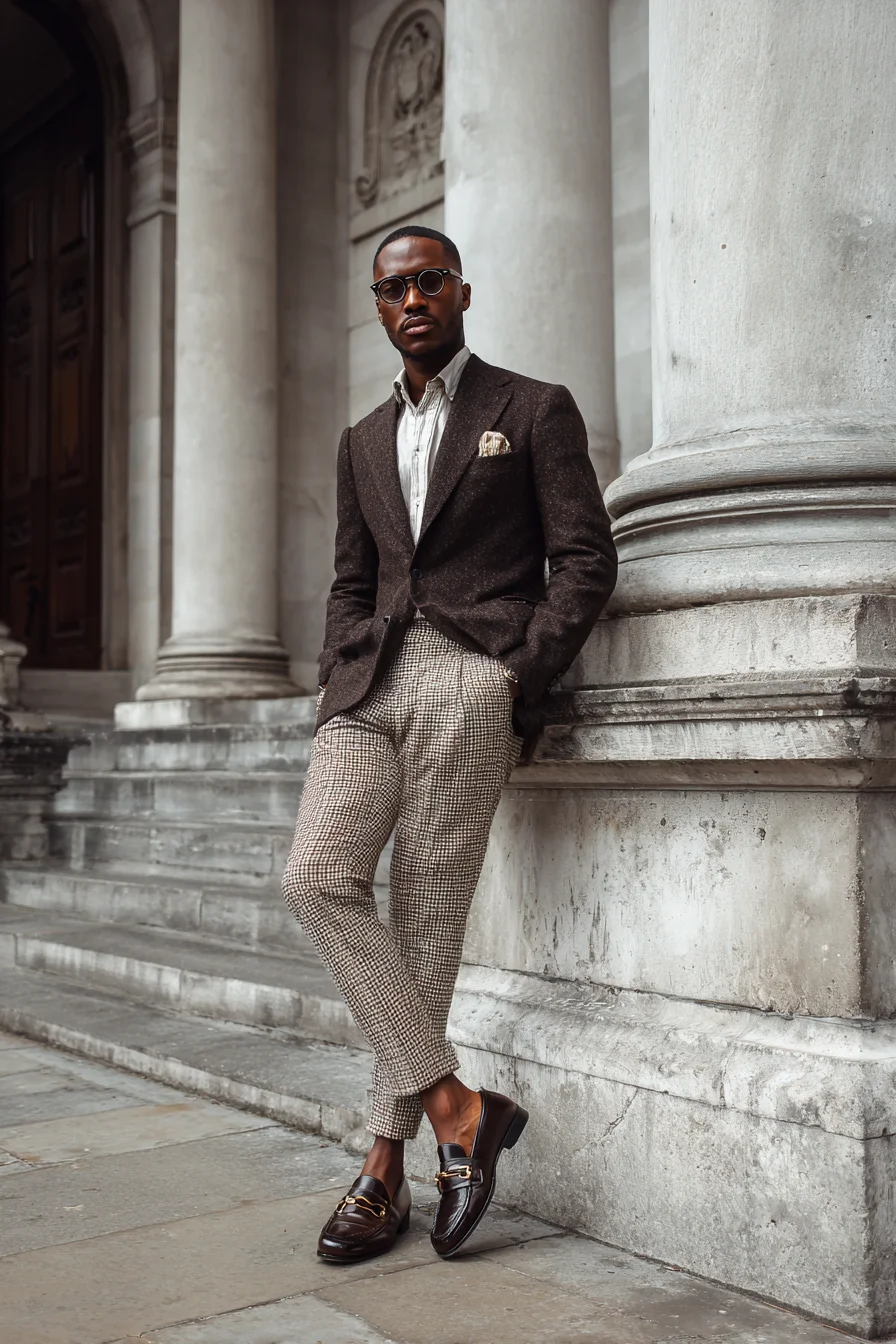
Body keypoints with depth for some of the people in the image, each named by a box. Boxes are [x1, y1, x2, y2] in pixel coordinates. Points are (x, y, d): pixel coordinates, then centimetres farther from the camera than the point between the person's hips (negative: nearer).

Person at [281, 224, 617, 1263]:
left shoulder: (535, 410, 8)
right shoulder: (363, 442, 23)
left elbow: (585, 561, 0)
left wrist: (519, 679, -10)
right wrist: (336, 684, 7)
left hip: (473, 678, -5)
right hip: (372, 683, 5)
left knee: (425, 915, -7)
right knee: (317, 878, -14)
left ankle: (386, 1167, 4)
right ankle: (456, 1108, -6)